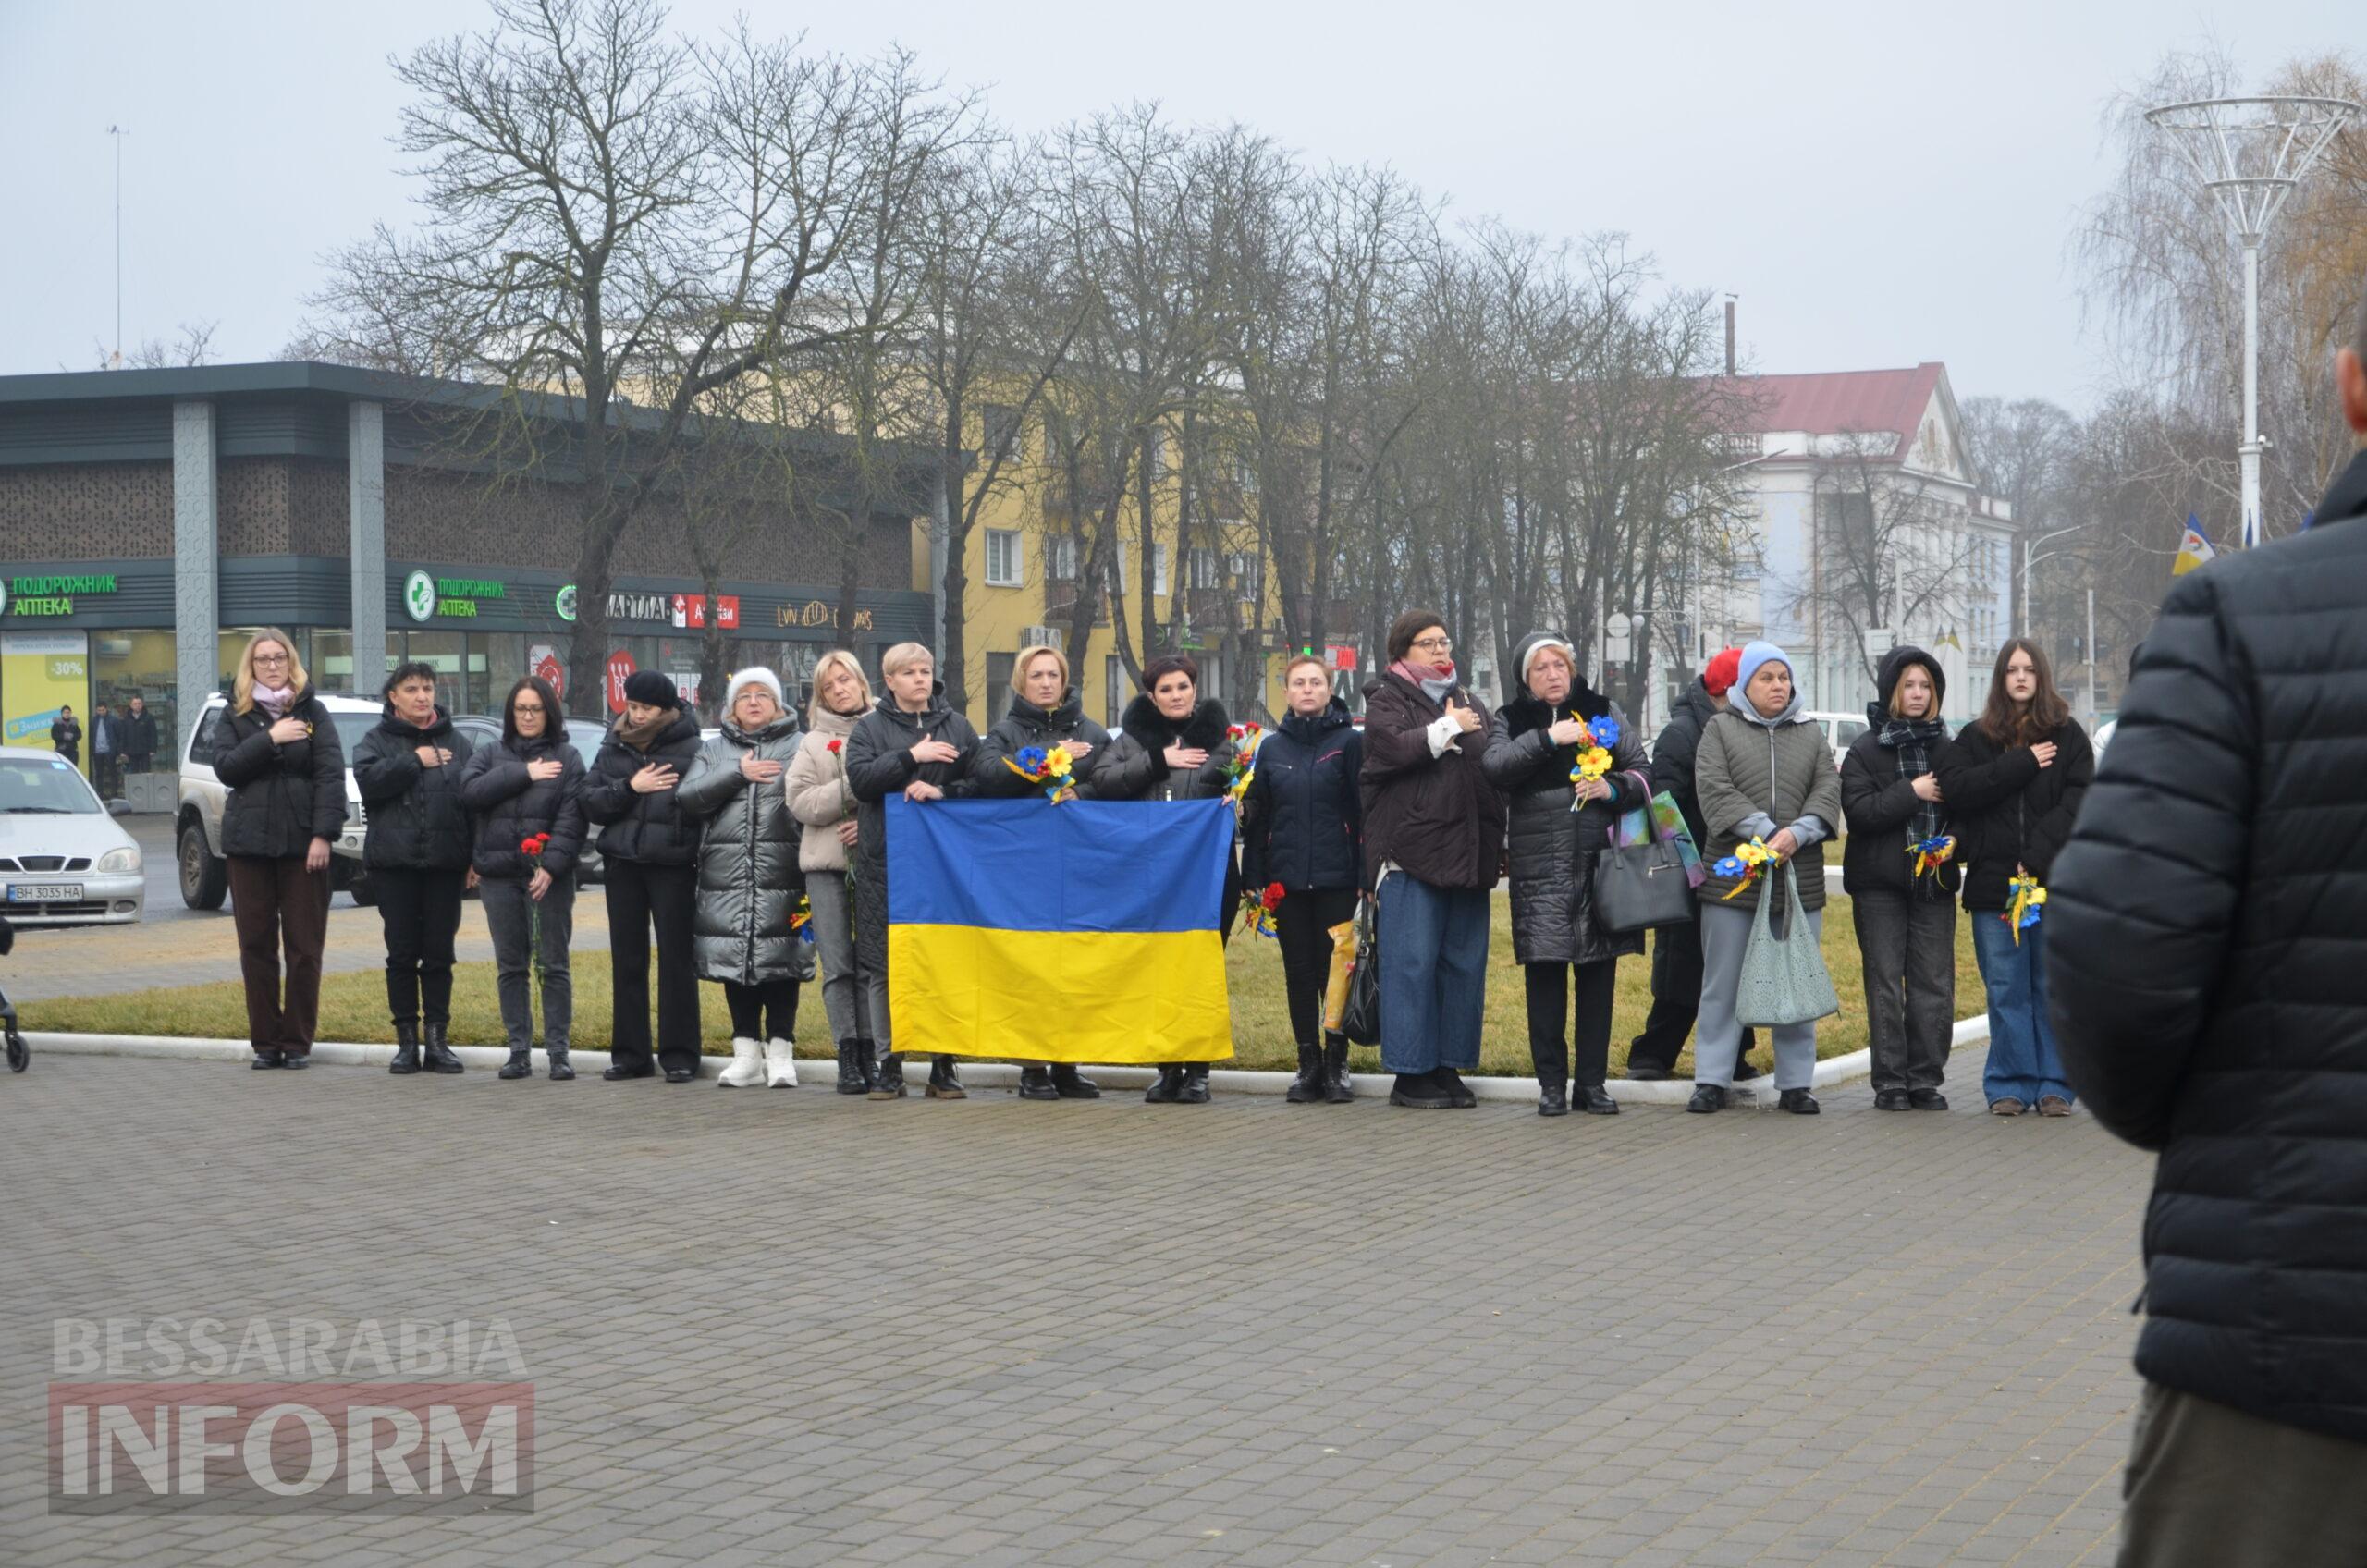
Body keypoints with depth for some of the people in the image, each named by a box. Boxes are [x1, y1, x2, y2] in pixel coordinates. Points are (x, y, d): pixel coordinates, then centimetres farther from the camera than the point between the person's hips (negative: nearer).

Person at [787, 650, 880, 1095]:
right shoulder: (814, 743, 12)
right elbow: (801, 802, 0)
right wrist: (851, 790, -10)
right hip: (825, 862, 1)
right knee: (837, 965, 0)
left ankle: (869, 1054, 6)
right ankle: (848, 1057, 3)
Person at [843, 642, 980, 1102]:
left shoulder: (957, 726, 12)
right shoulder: (870, 728, 9)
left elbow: (981, 781, 6)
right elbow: (860, 779, -6)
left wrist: (941, 791, -10)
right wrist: (912, 757, -14)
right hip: (884, 861, -1)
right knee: (884, 965, -1)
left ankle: (944, 1064, 7)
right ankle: (889, 1064, 6)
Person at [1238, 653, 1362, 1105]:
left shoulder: (1350, 742, 0)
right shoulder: (1273, 748, 10)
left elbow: (1365, 810, -4)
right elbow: (1256, 817, 10)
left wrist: (1366, 875, -10)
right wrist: (1254, 878, 4)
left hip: (1336, 880, -3)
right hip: (1287, 878, 3)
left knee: (1335, 972, 0)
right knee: (1299, 974, 6)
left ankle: (1336, 1066, 8)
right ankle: (1309, 1067, 13)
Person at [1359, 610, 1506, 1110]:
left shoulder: (1467, 702, 22)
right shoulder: (1387, 698, 3)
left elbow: (1494, 770, 27)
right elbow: (1395, 748, -17)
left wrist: (1497, 844, 19)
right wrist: (1448, 728, -7)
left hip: (1467, 853, 6)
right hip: (1410, 851, -6)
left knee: (1465, 961, 5)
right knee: (1413, 962, -6)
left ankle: (1450, 1066, 12)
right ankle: (1410, 1073, -2)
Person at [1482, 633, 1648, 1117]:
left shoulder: (1603, 711, 12)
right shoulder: (1510, 720, 9)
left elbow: (1641, 770, 9)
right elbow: (1494, 765, -11)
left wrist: (1613, 788, -11)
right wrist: (1548, 738, -18)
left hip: (1599, 862, 1)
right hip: (1539, 867, -1)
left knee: (1598, 973, 4)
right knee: (1544, 972, -3)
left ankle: (1592, 1082, 11)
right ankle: (1552, 1082, 5)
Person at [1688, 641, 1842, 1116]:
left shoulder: (1810, 733, 14)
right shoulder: (1721, 729, 5)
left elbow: (1828, 790, 2)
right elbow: (1714, 789, -8)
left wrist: (1797, 833, -16)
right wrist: (1765, 832, -18)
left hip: (1799, 878, 2)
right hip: (1732, 876, -2)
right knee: (1723, 983, 2)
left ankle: (1795, 1083, 12)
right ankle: (1711, 1081, 9)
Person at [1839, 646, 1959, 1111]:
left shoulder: (1946, 748, 10)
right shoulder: (1865, 749, 2)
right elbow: (1858, 811, -10)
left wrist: (1953, 840, -5)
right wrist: (1912, 792, -13)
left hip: (1935, 880, 2)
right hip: (1879, 882, -2)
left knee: (1934, 985, 0)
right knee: (1885, 985, -1)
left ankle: (1926, 1079, 7)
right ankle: (1890, 1082, 4)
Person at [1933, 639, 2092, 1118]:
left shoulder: (2068, 736, 7)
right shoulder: (1975, 738, 12)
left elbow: (2079, 801, -4)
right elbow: (1956, 789, -5)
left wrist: (2036, 857, -14)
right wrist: (2023, 764, -10)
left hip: (2055, 880, -1)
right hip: (1993, 881, 1)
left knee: (2054, 986, 0)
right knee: (2006, 989, 2)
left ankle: (2054, 1084, 7)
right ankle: (2009, 1085, 8)